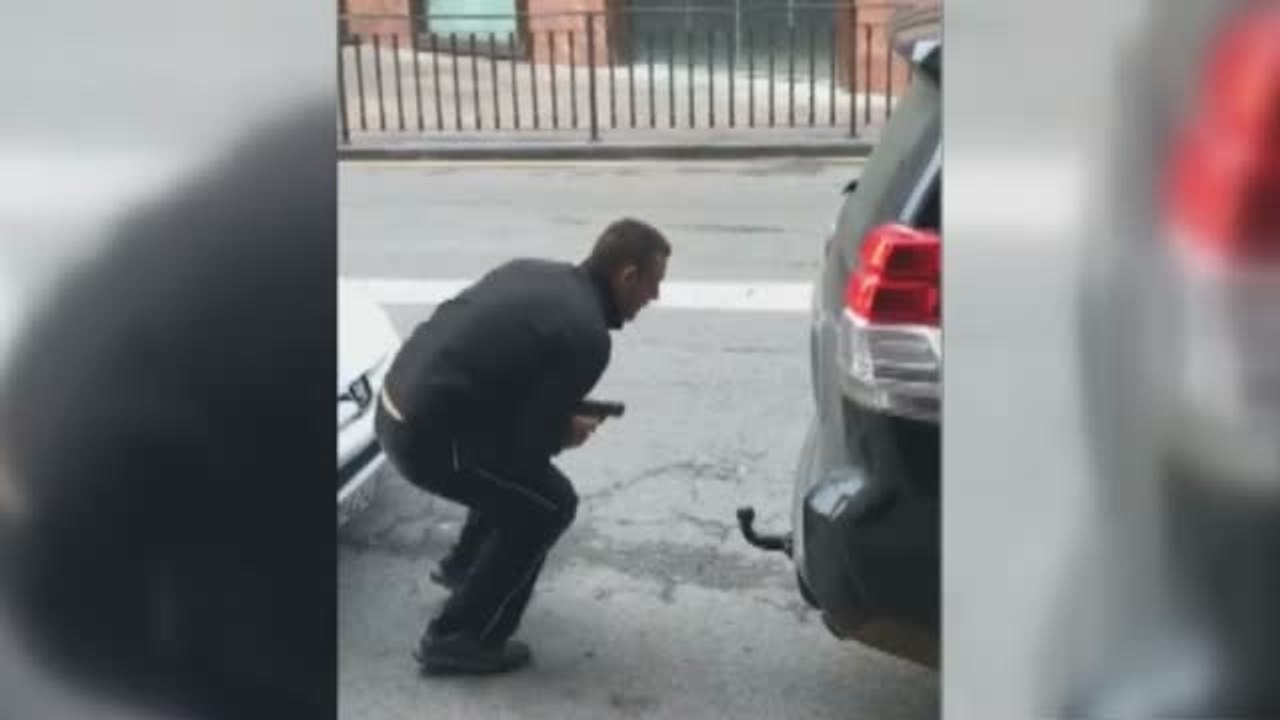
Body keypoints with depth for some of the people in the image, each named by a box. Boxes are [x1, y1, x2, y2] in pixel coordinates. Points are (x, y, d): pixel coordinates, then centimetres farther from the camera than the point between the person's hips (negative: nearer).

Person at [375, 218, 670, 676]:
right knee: (549, 503, 5)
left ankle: (463, 565, 44)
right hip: (427, 437, -9)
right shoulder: (586, 336, -16)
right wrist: (566, 435, 8)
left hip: (398, 404, 9)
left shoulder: (533, 271, 9)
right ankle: (457, 639, 8)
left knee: (517, 469, 27)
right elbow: (530, 443, -15)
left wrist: (555, 413, 17)